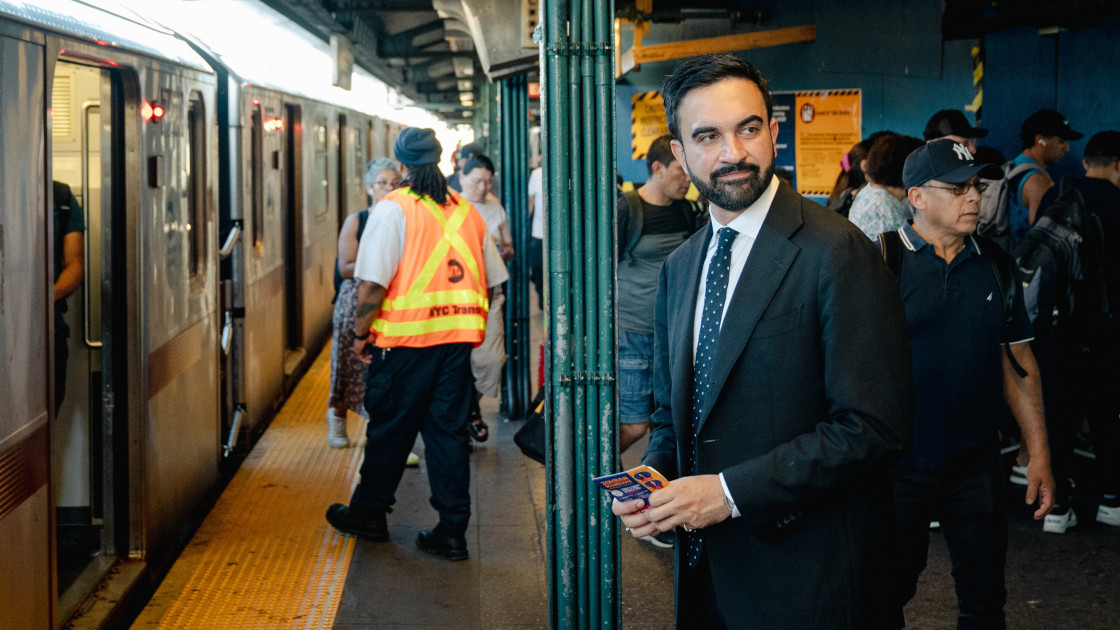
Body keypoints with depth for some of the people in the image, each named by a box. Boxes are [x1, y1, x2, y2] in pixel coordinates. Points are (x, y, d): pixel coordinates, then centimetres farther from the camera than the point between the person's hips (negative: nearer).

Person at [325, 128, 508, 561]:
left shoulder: (393, 209, -9)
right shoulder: (467, 211, 9)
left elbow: (373, 282, -14)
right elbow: (492, 280, 14)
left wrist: (360, 332, -3)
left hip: (405, 340, -5)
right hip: (458, 337, 5)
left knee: (389, 428, 10)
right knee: (448, 430, 8)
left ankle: (369, 514, 26)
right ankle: (452, 531, 9)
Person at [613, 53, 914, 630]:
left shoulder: (838, 253, -14)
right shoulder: (679, 267, 9)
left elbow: (874, 425, -19)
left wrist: (732, 492, -20)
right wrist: (652, 475, -3)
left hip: (804, 579, -6)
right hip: (706, 566, 6)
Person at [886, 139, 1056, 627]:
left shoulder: (995, 265, 5)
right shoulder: (881, 260, -8)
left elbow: (1018, 362, 9)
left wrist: (1039, 454, 6)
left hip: (977, 461, 4)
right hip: (897, 462, -3)